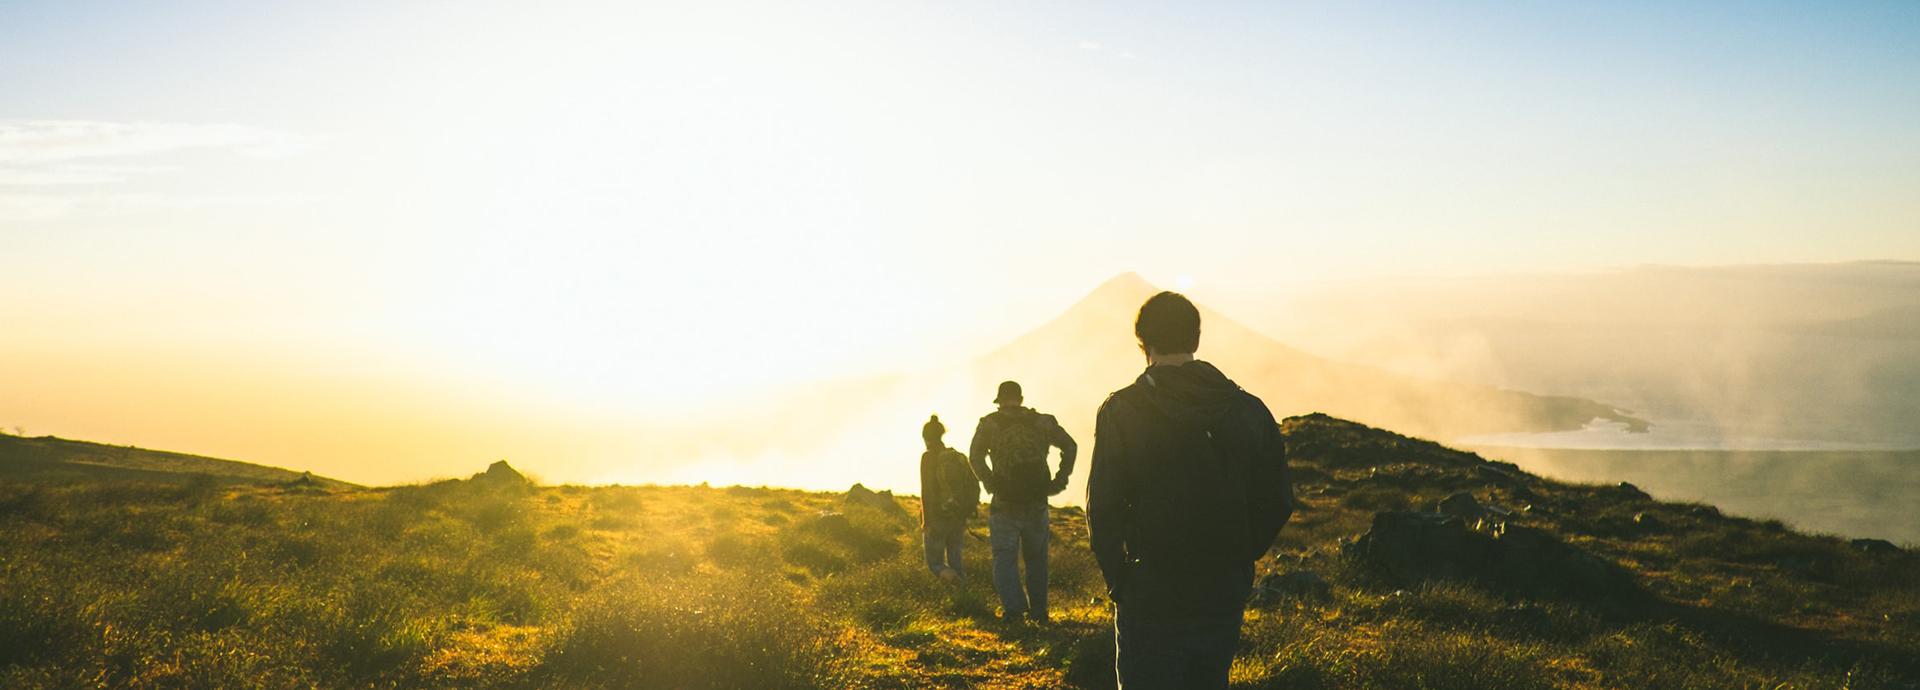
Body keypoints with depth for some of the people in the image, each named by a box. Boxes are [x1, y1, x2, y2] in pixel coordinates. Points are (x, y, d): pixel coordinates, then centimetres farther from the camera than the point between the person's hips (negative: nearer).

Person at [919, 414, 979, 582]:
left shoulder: (928, 457, -10)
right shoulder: (960, 457, 6)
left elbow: (926, 491, -16)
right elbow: (975, 487, 6)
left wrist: (926, 521, -13)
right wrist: (966, 512, 14)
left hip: (937, 518, -5)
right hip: (958, 518, 5)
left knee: (935, 562, 7)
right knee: (954, 560, 16)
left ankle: (949, 575, -25)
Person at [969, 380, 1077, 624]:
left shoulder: (989, 423, 3)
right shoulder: (1042, 422, 8)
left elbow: (975, 456, -9)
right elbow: (1070, 446, 2)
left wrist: (990, 484, -5)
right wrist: (1059, 481, 3)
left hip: (1005, 503, -2)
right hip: (1037, 503, 2)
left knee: (1004, 557, 2)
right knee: (1036, 558, 14)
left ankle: (1013, 607, -13)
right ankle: (1038, 611, 16)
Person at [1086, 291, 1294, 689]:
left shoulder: (1121, 411, -9)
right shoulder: (1248, 410, 2)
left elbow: (1103, 507, -12)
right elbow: (1278, 502, 5)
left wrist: (1117, 578, 0)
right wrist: (1237, 560, 13)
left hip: (1150, 599, -4)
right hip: (1225, 597, 4)